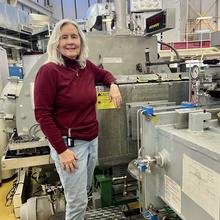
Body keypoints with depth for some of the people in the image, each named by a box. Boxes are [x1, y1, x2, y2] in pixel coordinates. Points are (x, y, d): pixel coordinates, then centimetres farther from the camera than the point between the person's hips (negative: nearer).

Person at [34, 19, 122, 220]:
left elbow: (104, 74, 25)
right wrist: (62, 150, -17)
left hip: (92, 140, 7)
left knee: (85, 189, 23)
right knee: (78, 202, 1)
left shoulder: (87, 66, 3)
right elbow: (43, 114, -15)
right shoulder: (49, 71, -14)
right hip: (69, 144, -6)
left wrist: (113, 85, 2)